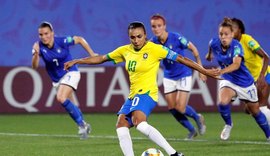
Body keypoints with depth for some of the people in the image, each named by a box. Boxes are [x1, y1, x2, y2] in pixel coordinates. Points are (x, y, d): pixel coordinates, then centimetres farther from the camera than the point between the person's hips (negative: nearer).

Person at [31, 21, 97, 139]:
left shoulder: (62, 41, -21)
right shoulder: (39, 46, -16)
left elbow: (80, 40, -5)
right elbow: (34, 66, -24)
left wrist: (92, 54, -4)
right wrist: (36, 54, -43)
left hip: (70, 73, -5)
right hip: (56, 79, 5)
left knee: (61, 98, -26)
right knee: (70, 106, 14)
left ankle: (81, 124, -14)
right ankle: (84, 125, 37)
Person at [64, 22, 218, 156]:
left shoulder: (155, 49, -9)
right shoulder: (125, 51, 8)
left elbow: (181, 59, -8)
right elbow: (101, 58, 18)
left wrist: (205, 71, -10)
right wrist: (76, 61, 18)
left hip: (147, 92, -8)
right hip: (133, 95, 8)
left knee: (139, 122, -30)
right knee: (121, 125, -3)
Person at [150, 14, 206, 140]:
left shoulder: (176, 38, -22)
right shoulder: (153, 42, -10)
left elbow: (193, 49, -9)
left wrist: (200, 68, -6)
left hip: (184, 75, -5)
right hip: (169, 77, 5)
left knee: (180, 108, -12)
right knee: (172, 108, 2)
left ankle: (198, 118, 22)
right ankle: (192, 130, 24)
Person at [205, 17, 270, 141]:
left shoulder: (236, 46, -30)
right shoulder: (214, 43, -17)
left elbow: (236, 64, -48)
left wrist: (221, 71, -63)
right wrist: (209, 54, 27)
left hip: (245, 82, -2)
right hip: (228, 81, 2)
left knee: (255, 111, 12)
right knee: (222, 102, -29)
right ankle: (228, 124, 1)